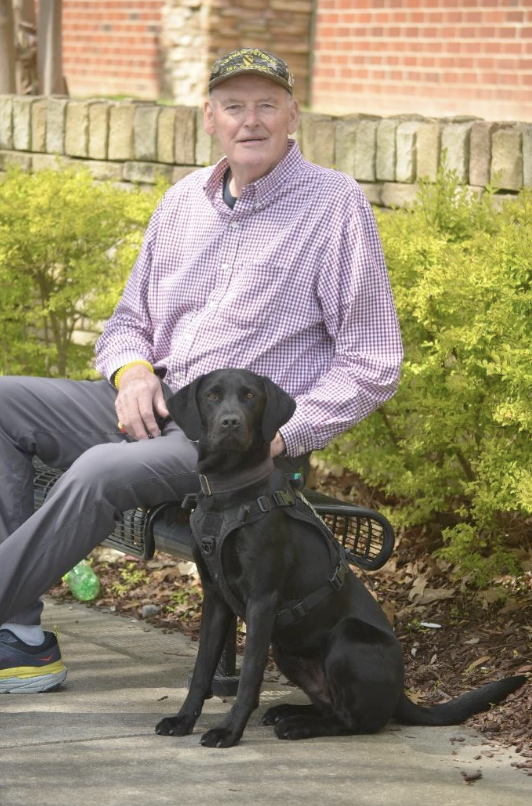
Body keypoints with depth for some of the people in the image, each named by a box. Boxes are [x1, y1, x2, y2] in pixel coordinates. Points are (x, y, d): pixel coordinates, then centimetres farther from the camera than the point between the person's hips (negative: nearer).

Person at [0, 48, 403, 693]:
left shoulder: (335, 204, -4)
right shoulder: (183, 201, 14)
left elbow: (373, 364, -6)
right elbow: (129, 318, 23)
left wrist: (283, 433, -17)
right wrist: (131, 371, -2)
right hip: (156, 407, 7)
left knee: (103, 470, -33)